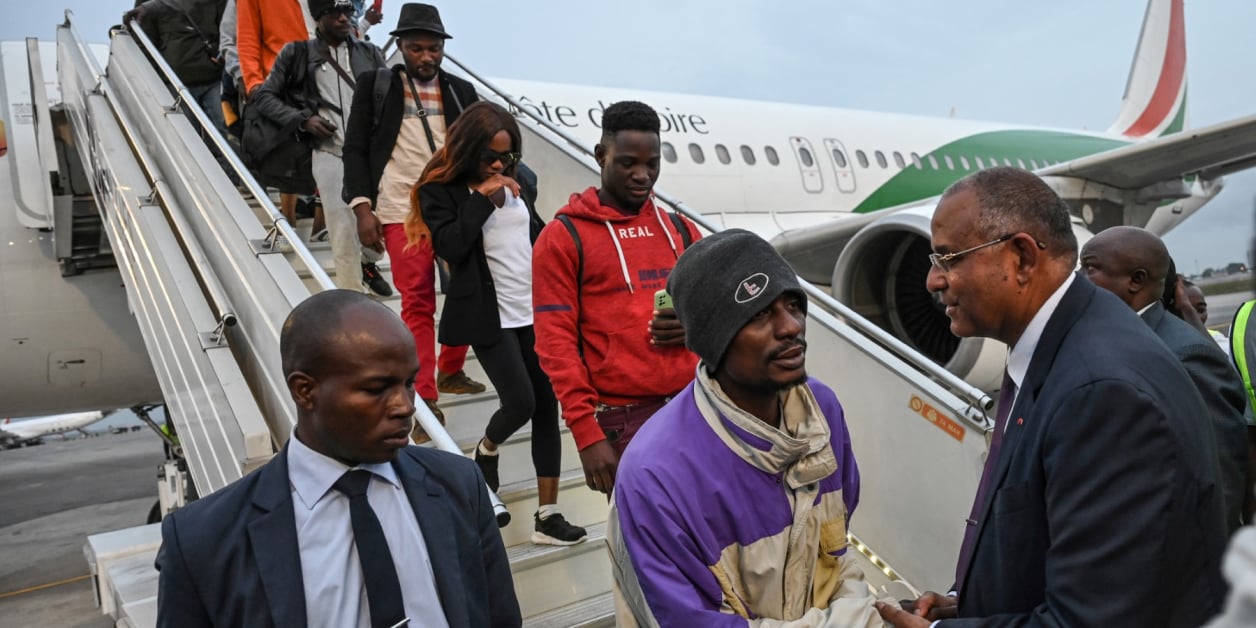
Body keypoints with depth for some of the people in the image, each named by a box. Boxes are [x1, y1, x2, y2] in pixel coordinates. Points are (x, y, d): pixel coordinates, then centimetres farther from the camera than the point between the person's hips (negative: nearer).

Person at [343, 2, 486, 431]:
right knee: (417, 303, -4)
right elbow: (355, 148, 2)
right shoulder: (376, 86, 4)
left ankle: (450, 371, 29)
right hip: (403, 211, -3)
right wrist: (362, 207, -7)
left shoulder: (461, 92, 11)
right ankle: (426, 399, 3)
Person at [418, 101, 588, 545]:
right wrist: (483, 198, -15)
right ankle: (486, 451, 26)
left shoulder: (519, 184, 11)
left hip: (536, 312, 5)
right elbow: (449, 246, -16)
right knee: (520, 401, -12)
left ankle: (547, 516, 10)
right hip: (489, 317, -5)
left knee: (546, 407, 2)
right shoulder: (441, 191, -3)